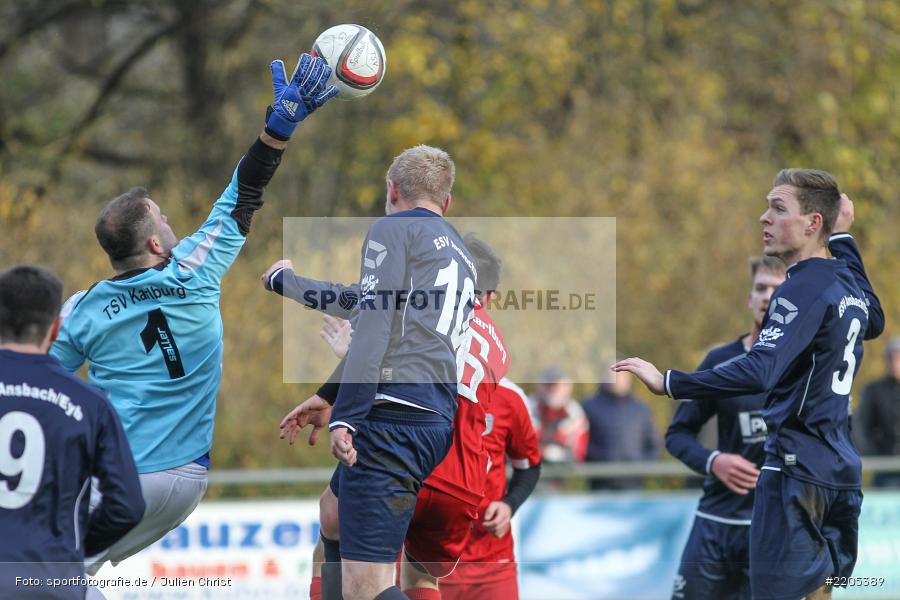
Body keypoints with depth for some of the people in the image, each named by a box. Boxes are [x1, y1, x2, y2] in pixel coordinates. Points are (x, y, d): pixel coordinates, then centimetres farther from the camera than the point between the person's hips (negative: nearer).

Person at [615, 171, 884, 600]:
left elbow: (759, 372, -28)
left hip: (796, 468, -9)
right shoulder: (848, 282, 11)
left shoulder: (805, 288, -15)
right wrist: (844, 237, 31)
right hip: (840, 470, 9)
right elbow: (874, 321, 36)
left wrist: (667, 383, -28)